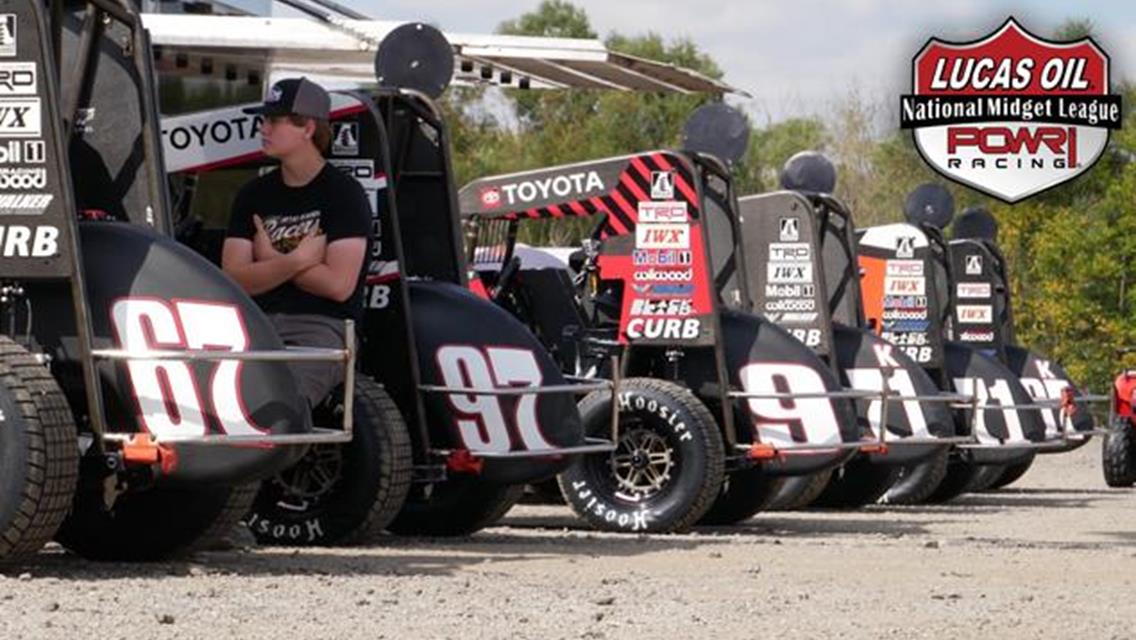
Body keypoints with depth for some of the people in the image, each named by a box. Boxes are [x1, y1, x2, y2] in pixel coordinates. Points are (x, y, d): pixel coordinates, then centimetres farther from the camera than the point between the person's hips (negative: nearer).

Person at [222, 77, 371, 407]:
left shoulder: (344, 193, 4)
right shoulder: (253, 195, 20)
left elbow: (338, 284, -7)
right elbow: (235, 278, 8)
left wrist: (270, 261, 4)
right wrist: (296, 259, -7)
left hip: (322, 327, -5)